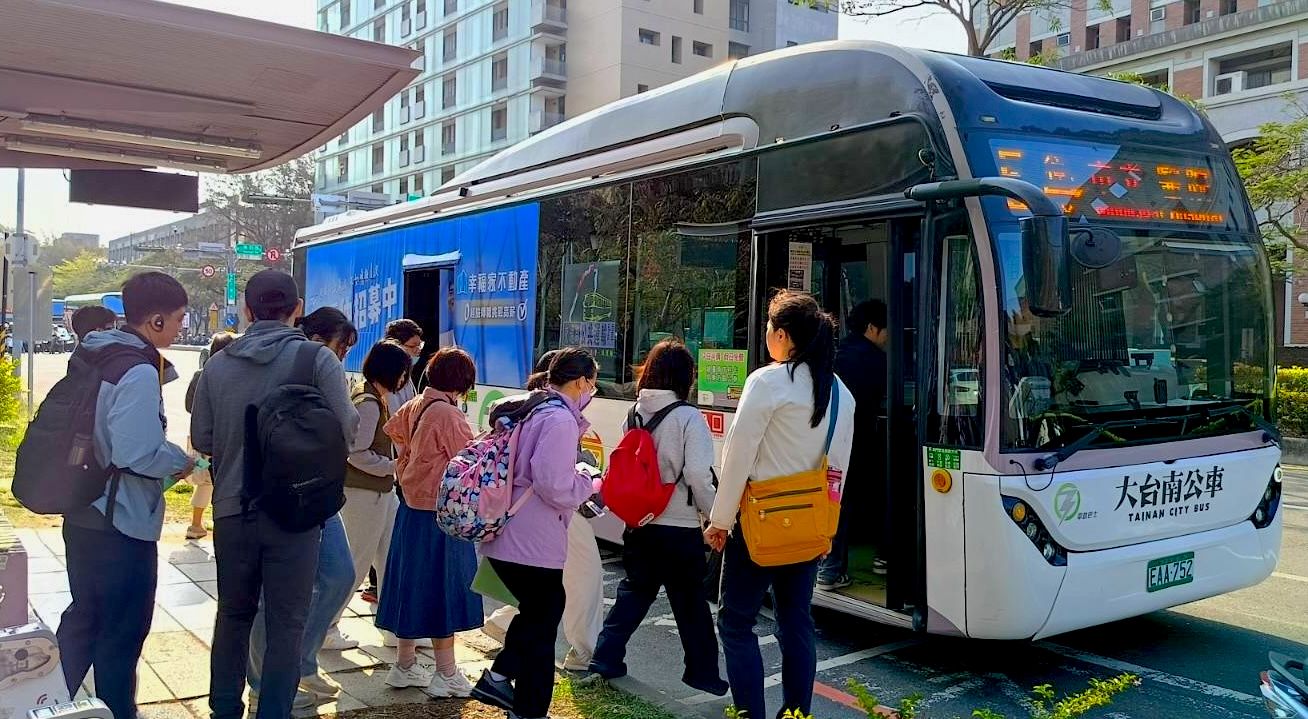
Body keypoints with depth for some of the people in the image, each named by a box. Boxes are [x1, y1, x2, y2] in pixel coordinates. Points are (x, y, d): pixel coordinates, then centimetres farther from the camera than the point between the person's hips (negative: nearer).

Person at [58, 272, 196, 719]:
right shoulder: (140, 372, -22)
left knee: (83, 617, 22)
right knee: (123, 631, 6)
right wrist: (180, 462, -11)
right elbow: (137, 454, -28)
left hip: (83, 513, 9)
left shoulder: (95, 358, 7)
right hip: (122, 522, -9)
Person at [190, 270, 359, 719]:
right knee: (286, 624, 7)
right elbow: (346, 431, -12)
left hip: (232, 508, 4)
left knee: (233, 615, 19)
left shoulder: (217, 365, 0)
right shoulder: (318, 359, -10)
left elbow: (201, 439, 4)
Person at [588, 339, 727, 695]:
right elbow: (699, 477, -17)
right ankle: (703, 672, 20)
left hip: (639, 525, 5)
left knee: (634, 592, 19)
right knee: (691, 602, 9)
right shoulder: (688, 418, -14)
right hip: (680, 529, -5)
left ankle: (605, 659, 20)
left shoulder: (633, 416, 3)